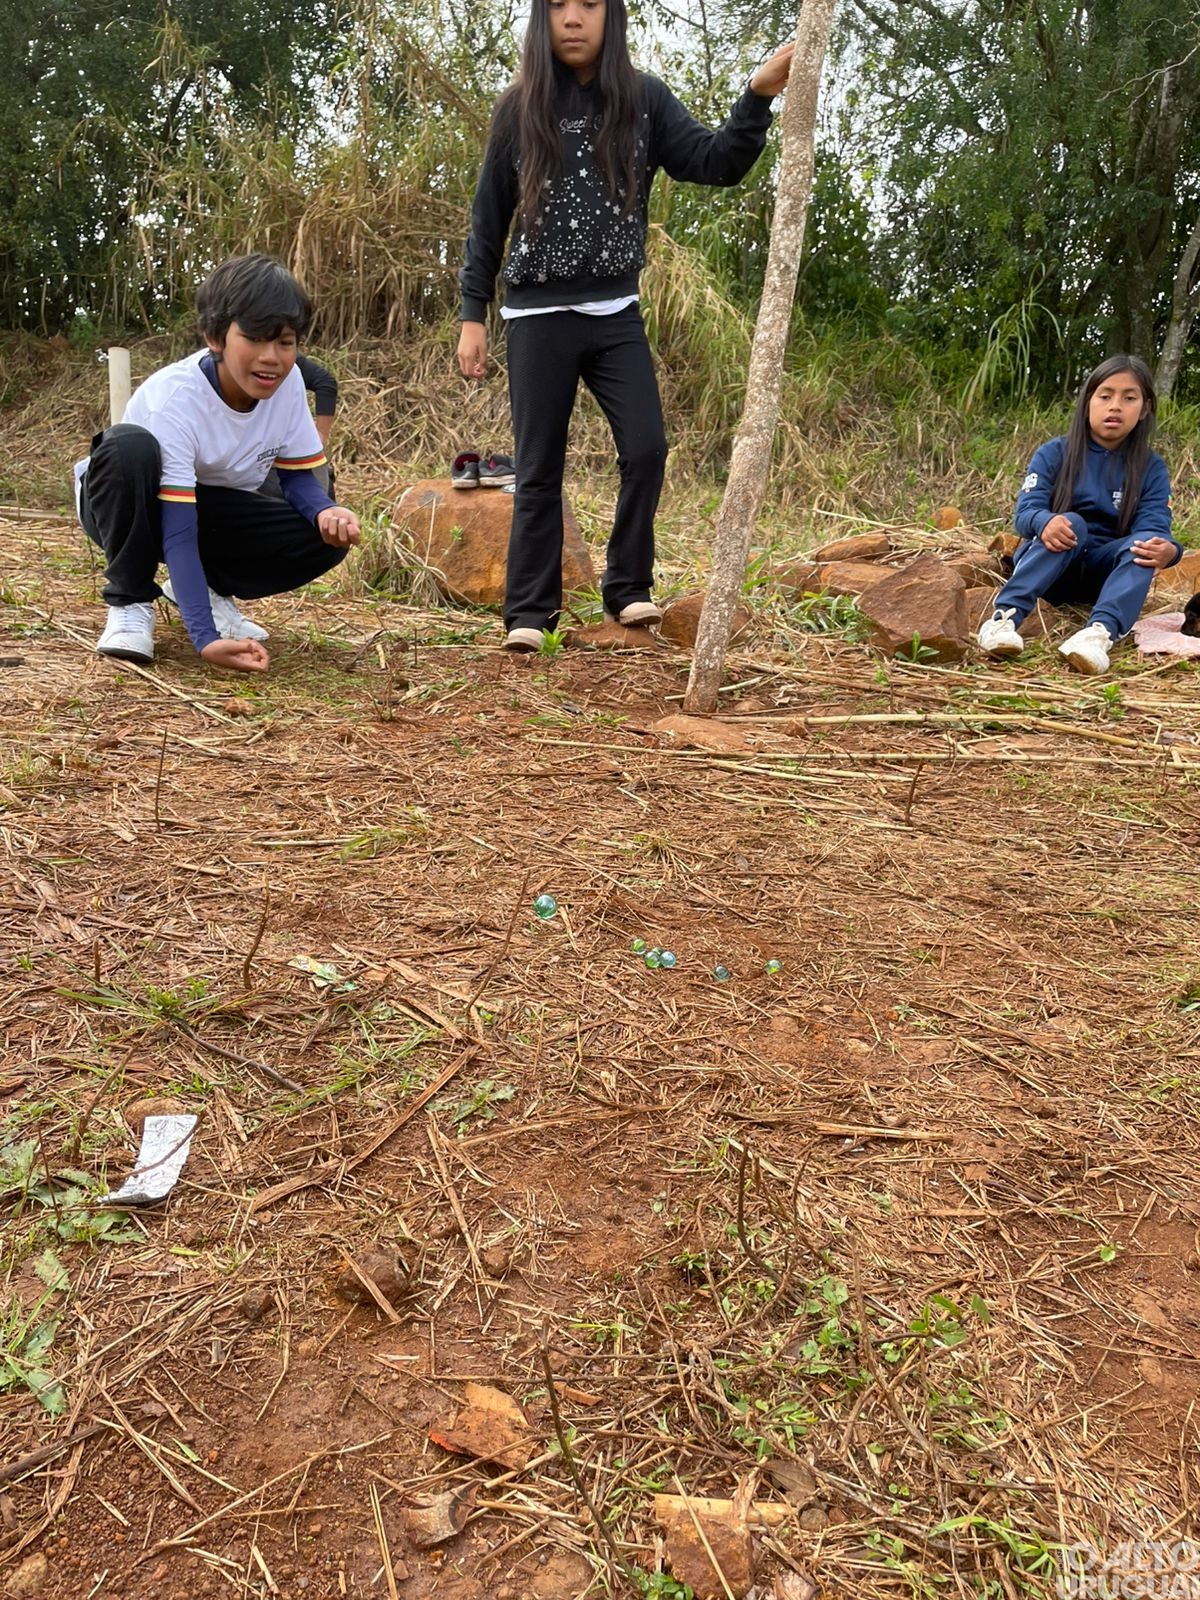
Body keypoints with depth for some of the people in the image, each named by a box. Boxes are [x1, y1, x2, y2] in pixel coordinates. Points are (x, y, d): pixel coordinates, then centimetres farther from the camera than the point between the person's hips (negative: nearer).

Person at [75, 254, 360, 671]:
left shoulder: (287, 383, -18)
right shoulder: (176, 397, -33)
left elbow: (298, 477, -6)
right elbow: (177, 530, -37)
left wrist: (326, 512, -32)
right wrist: (205, 637, -49)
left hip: (213, 509, 4)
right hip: (140, 506, -4)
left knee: (327, 538, -21)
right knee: (130, 447, -39)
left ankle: (204, 587, 2)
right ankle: (130, 599, -18)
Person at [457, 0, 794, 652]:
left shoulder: (644, 99, 4)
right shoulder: (519, 109, 2)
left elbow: (718, 163, -5)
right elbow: (488, 220, 5)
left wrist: (760, 94, -20)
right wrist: (472, 314, 2)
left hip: (616, 312, 1)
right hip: (537, 315, -1)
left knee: (645, 450, -9)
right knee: (539, 468, 0)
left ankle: (627, 587, 8)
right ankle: (529, 611, 7)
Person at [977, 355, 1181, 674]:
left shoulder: (1151, 469, 0)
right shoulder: (1055, 453, -4)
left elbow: (1154, 527, -13)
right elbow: (1026, 511, -15)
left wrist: (1167, 549, -39)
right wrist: (1044, 522, -40)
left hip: (1103, 572, 2)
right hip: (1048, 566, -1)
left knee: (1145, 542, -28)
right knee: (1072, 524, -31)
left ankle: (1102, 632, -53)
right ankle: (1006, 615, -49)